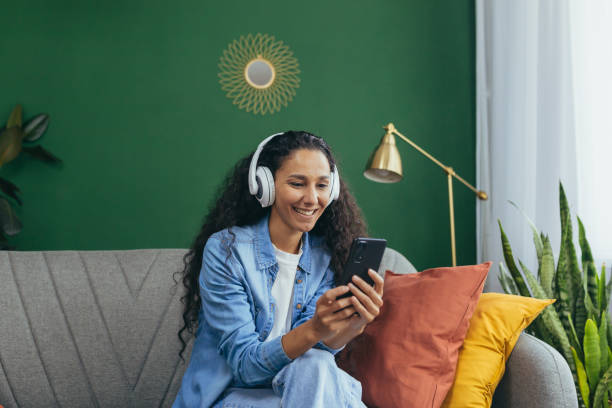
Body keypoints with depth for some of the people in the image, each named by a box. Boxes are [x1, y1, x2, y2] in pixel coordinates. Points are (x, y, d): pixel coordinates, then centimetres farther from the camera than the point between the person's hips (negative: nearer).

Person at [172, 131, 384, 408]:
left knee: (315, 365, -30)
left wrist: (352, 325, -29)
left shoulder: (326, 255, 0)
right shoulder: (225, 249, -13)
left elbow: (311, 352, -8)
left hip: (297, 385, 4)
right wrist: (313, 330, -35)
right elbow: (244, 363, -17)